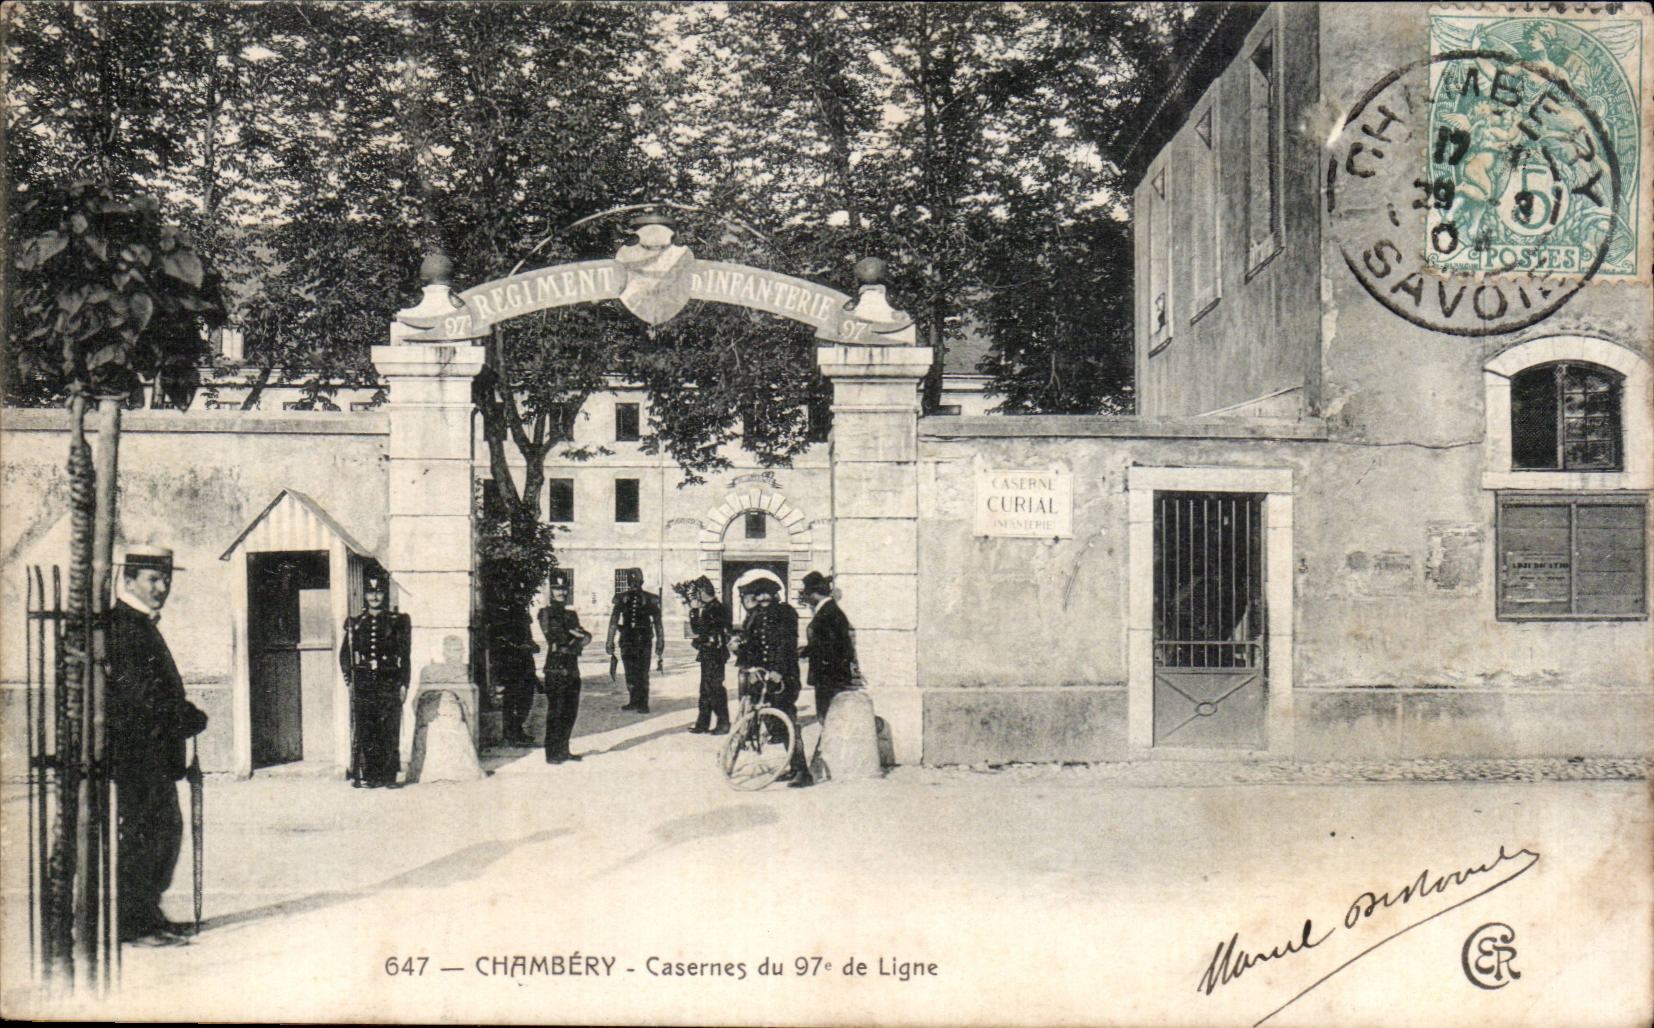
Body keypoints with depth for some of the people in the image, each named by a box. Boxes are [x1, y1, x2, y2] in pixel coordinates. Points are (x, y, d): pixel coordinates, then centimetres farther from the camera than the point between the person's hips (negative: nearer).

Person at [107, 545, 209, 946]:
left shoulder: (145, 626, 18)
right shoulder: (120, 626, -13)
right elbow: (140, 696, -21)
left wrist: (187, 717, 7)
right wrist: (189, 718, -13)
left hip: (157, 755, 10)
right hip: (136, 751, -10)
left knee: (167, 829, 13)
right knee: (140, 832, -6)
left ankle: (148, 916, 22)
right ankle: (132, 923, 0)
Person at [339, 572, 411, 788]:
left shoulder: (396, 622, 7)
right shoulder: (355, 624, 12)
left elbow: (404, 656, 6)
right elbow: (344, 654, 17)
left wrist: (403, 684, 0)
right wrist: (349, 676, 3)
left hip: (389, 683, -1)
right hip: (362, 683, 1)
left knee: (389, 731, -3)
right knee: (362, 731, -2)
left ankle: (388, 776, 1)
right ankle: (364, 776, 2)